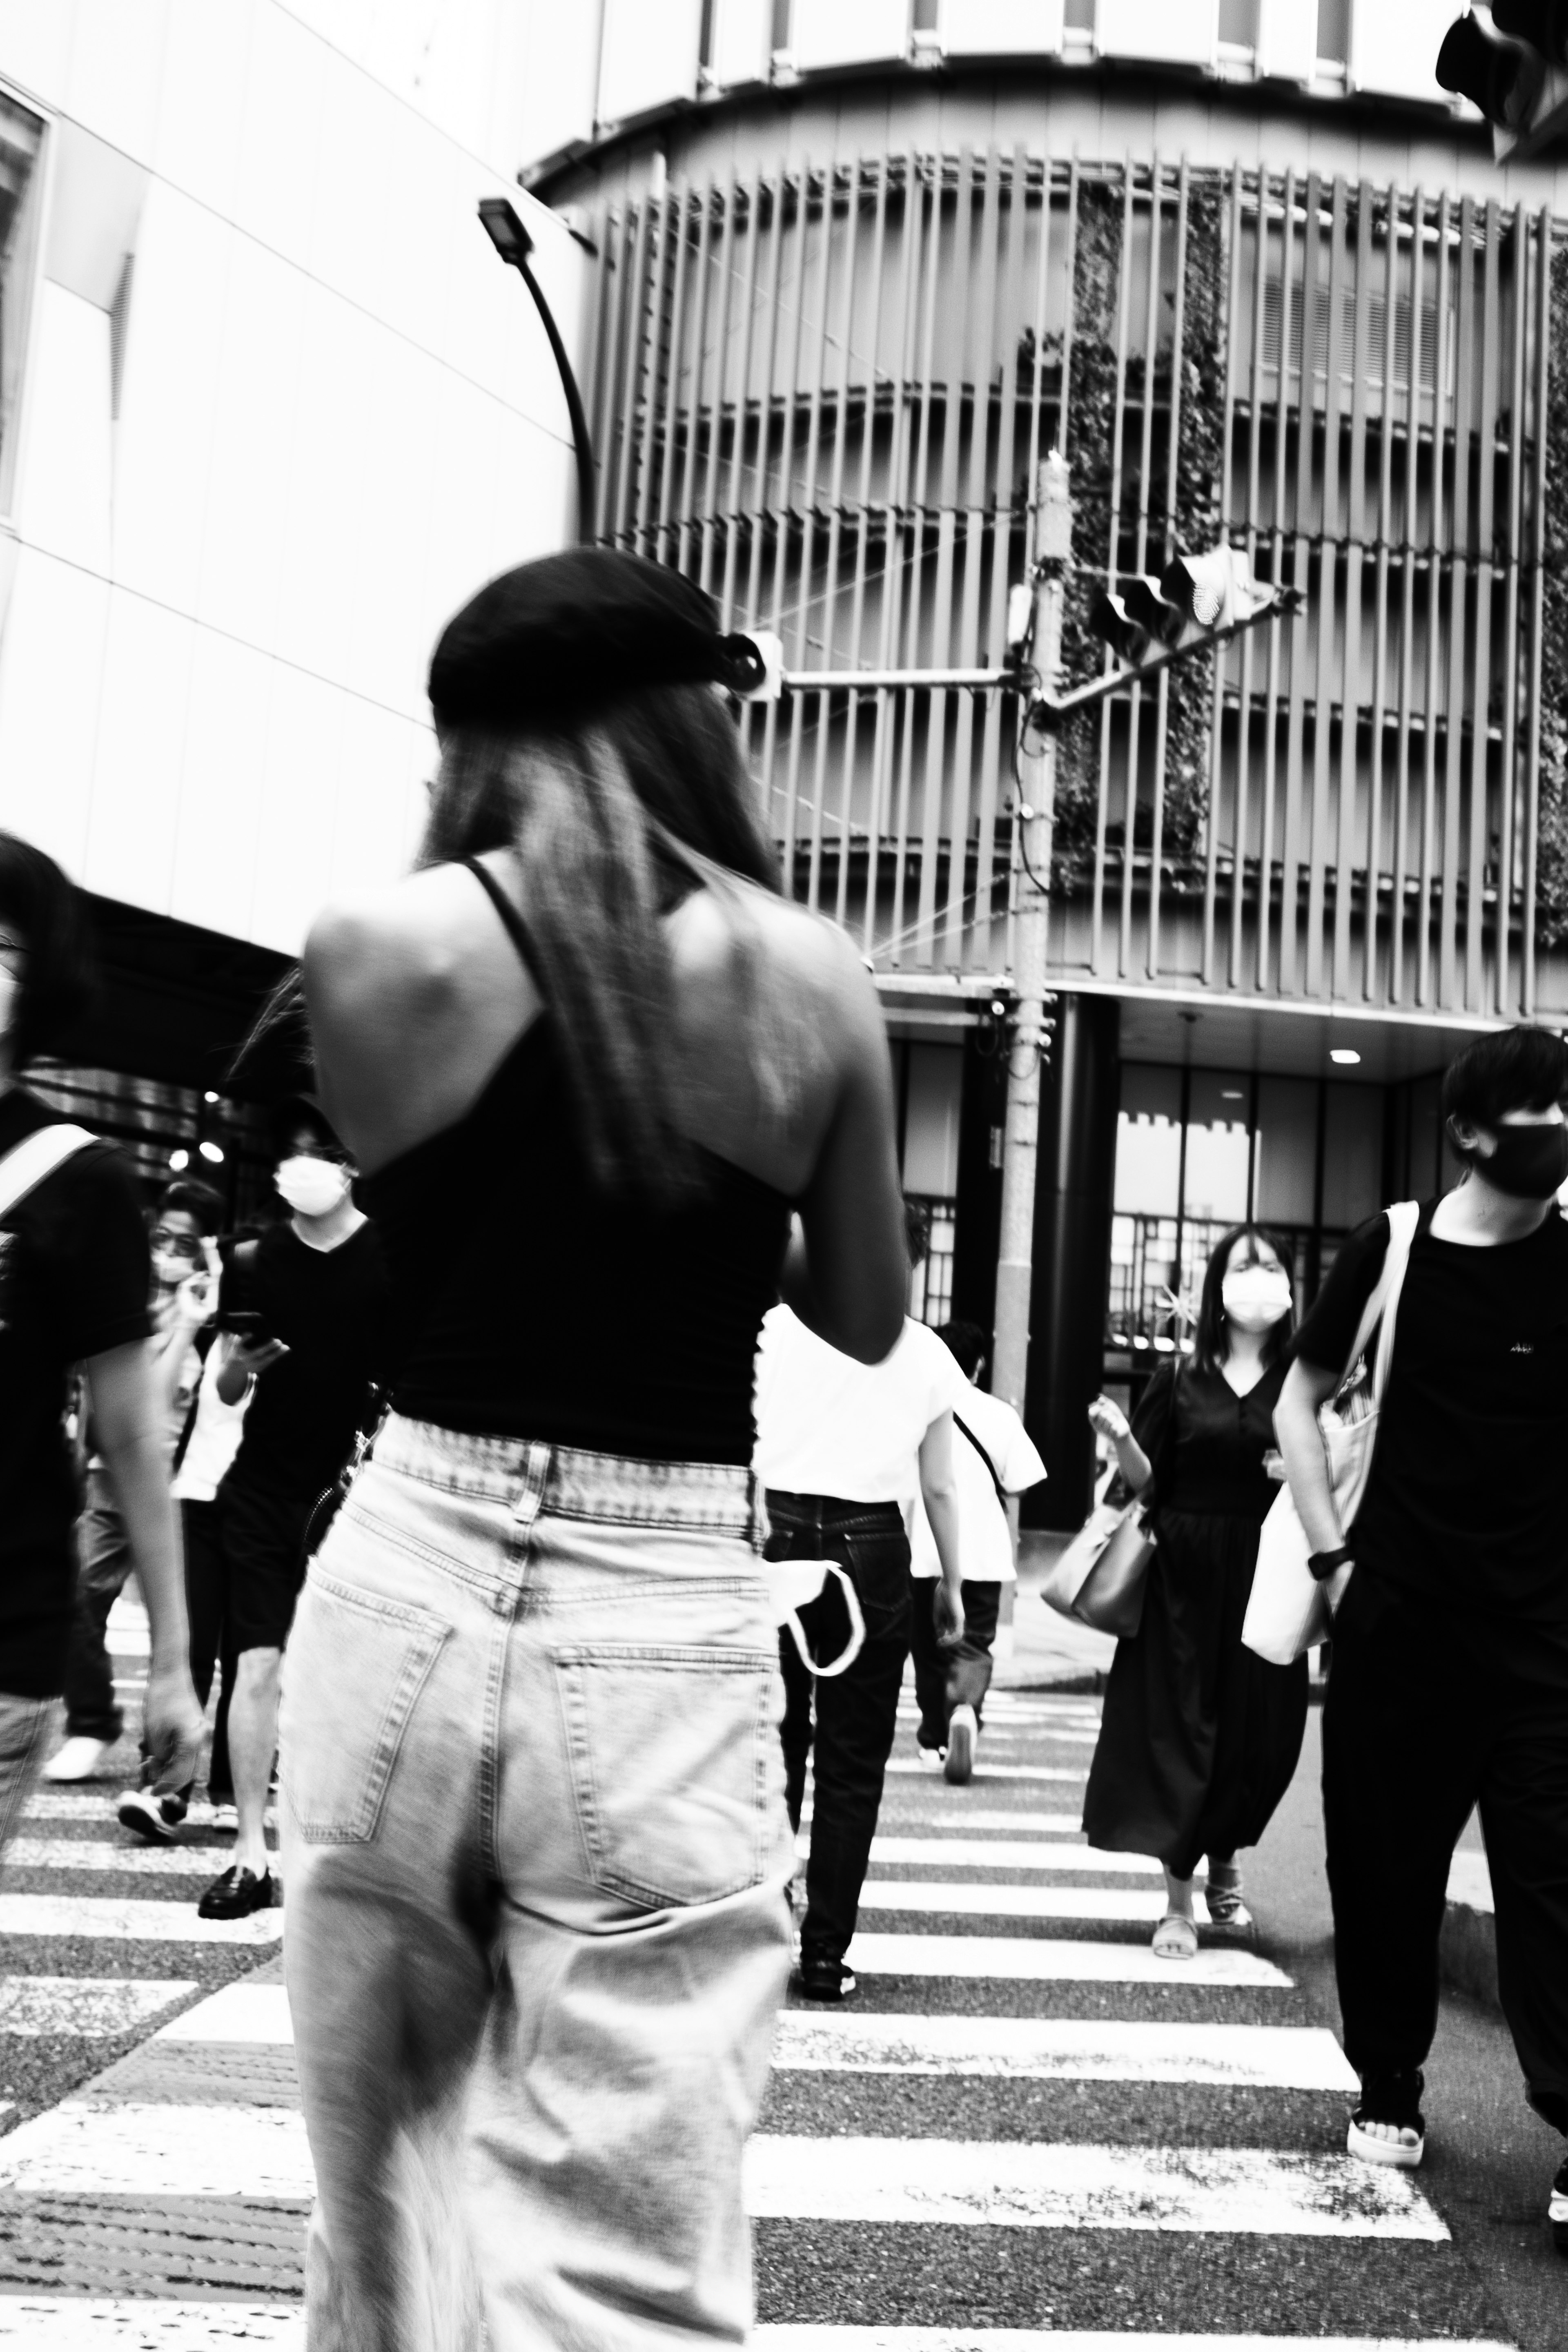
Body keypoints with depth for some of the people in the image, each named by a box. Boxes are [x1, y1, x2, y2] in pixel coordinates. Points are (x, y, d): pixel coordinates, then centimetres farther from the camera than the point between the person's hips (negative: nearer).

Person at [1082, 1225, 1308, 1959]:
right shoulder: (1180, 1378, 1)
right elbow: (1146, 1482, 3)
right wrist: (1120, 1437, -16)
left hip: (1266, 1579, 1)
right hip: (1185, 1576, -1)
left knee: (1262, 1733, 5)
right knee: (1182, 1727, 1)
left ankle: (1223, 1867, 34)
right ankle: (1178, 1901, 12)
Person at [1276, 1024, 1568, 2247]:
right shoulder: (1391, 1252, 0)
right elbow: (1301, 1400, 13)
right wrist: (1331, 1545, 5)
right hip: (1397, 1618, 2)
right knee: (1384, 1863, 10)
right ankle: (1390, 2087, 29)